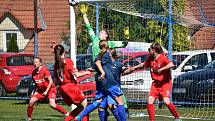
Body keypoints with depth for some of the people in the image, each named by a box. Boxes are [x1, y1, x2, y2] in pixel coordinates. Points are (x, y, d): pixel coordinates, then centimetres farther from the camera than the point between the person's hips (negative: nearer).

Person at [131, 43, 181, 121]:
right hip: (156, 83, 7)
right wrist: (134, 67, 27)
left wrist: (161, 69, -33)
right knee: (150, 101, -8)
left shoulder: (162, 58, -15)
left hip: (165, 82, -7)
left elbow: (171, 65, -32)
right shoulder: (150, 59, 7)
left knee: (166, 101, -21)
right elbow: (144, 64, 29)